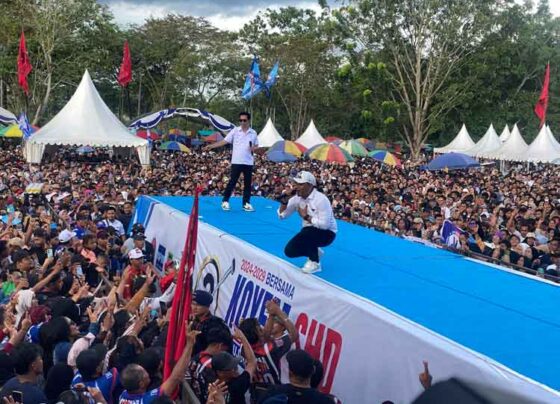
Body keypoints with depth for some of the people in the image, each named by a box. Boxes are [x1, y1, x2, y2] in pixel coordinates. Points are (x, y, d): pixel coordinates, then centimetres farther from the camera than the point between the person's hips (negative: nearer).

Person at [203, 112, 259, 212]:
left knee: (247, 183, 4)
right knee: (232, 182, -1)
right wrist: (211, 146, -15)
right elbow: (224, 141, -4)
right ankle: (225, 201, 9)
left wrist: (254, 148, -10)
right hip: (237, 162, -2)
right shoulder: (235, 131, 0)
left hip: (249, 162, 2)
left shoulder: (253, 133, 6)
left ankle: (246, 203, 12)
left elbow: (256, 145, 14)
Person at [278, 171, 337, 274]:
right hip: (309, 232, 7)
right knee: (289, 251, -9)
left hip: (326, 233, -7)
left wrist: (306, 216, -21)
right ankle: (314, 252, 16)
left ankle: (314, 263, -15)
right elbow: (282, 215, -1)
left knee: (306, 233, -35)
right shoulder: (297, 198, -3)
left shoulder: (321, 199, -23)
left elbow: (324, 224, -29)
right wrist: (284, 201, -17)